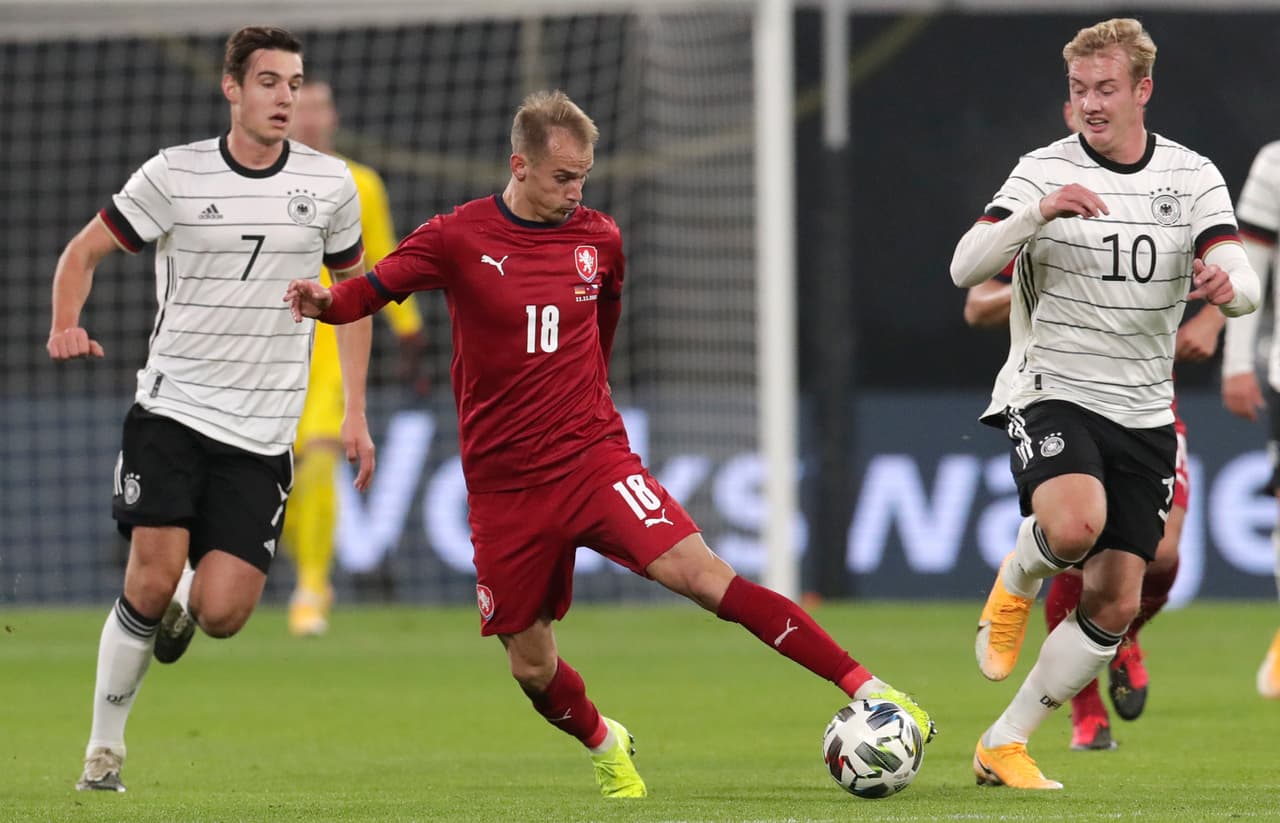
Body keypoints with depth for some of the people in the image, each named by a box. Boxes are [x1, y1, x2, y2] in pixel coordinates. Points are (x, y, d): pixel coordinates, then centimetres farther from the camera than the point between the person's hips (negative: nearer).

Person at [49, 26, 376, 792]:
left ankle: (187, 602, 30)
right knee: (153, 577, -16)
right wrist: (66, 326, -17)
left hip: (263, 433, 1)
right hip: (172, 407, -1)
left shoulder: (330, 184, 2)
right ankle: (105, 743, 2)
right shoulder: (175, 174, -4)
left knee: (221, 613, -9)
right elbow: (84, 251, 4)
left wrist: (356, 413, 11)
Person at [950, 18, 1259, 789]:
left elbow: (1243, 281, -10)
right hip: (1055, 397, -3)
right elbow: (965, 268, -15)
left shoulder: (1193, 177, 2)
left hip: (1144, 414, 4)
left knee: (1115, 604, 1)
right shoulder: (1045, 170, -5)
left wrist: (1229, 283, -35)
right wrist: (1037, 213, -32)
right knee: (1074, 524, -33)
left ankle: (1005, 745, 15)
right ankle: (1016, 584, 2)